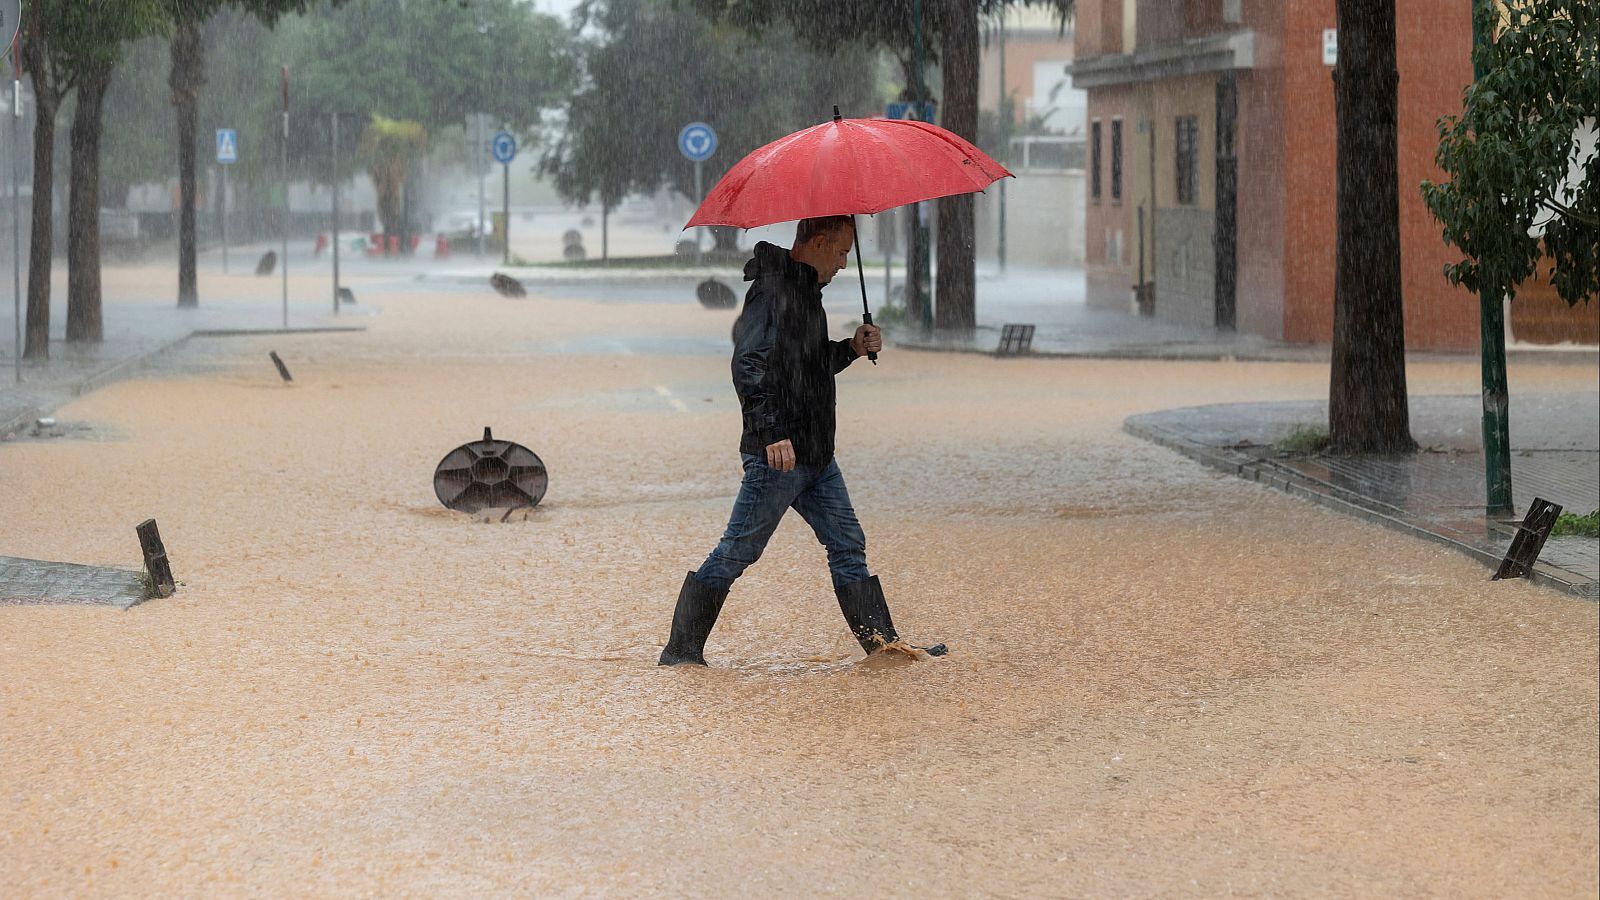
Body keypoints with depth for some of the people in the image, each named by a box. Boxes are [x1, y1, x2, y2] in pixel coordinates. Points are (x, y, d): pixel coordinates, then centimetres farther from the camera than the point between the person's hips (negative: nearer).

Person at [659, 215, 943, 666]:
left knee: (847, 544, 8)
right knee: (736, 553, -4)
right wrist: (772, 433, -29)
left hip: (815, 454, 10)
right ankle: (681, 650, 4)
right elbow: (749, 365, -25)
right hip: (778, 455, -10)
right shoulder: (773, 290, -15)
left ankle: (881, 641, 11)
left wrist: (852, 348, 10)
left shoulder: (805, 291, 17)